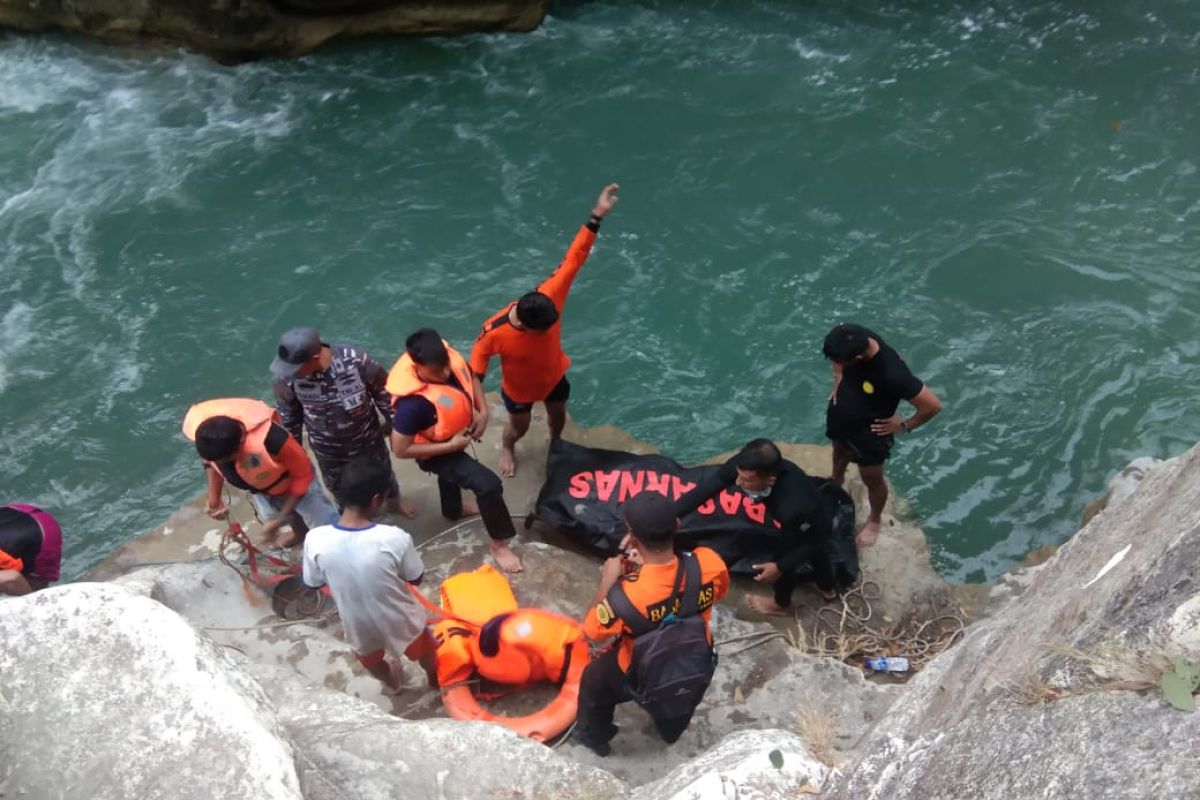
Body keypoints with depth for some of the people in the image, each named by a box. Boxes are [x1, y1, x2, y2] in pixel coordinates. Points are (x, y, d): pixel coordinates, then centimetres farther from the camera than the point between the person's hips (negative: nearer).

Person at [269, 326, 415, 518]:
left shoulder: (355, 360, -34)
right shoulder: (287, 379, -29)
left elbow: (383, 393, -15)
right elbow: (288, 418, -9)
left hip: (368, 439, 0)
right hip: (328, 451, 0)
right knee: (341, 490, 27)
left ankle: (395, 500, 63)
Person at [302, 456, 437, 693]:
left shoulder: (315, 539, -28)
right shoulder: (395, 539, -34)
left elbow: (313, 584, -9)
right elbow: (416, 578, -15)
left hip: (358, 625, 2)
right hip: (401, 620, -1)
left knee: (370, 657, 37)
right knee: (423, 650, 34)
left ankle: (392, 681, 66)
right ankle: (436, 677, 63)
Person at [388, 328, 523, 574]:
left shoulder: (448, 357, -25)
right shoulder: (413, 402, -43)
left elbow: (471, 377, -2)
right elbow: (401, 449, -32)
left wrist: (483, 412, -15)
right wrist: (451, 446, -29)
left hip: (457, 434, 8)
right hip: (437, 451, -8)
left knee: (452, 472, 36)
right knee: (489, 485, -16)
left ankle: (453, 509, 69)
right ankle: (499, 544, 8)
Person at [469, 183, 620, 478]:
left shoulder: (549, 297, -37)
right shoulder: (496, 331, -40)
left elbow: (573, 259, -38)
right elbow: (480, 354, -18)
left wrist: (597, 217, -45)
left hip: (553, 375, 3)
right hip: (519, 388, -3)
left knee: (558, 414, 27)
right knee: (519, 427, 22)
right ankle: (507, 448, 59)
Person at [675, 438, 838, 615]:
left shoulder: (794, 507, -50)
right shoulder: (746, 465, -38)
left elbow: (814, 540, -29)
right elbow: (709, 486, -31)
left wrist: (780, 566, -22)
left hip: (816, 528, -6)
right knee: (813, 552, 34)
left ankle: (781, 603, 52)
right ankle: (828, 587, 67)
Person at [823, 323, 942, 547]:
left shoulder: (892, 373, -43)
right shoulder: (854, 341, -27)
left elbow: (932, 405, -32)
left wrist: (904, 426, -17)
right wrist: (838, 384, -5)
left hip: (869, 433, -5)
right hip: (839, 416, 5)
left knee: (872, 480, 21)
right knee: (839, 452, 35)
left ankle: (874, 519, 51)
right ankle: (836, 480, 68)